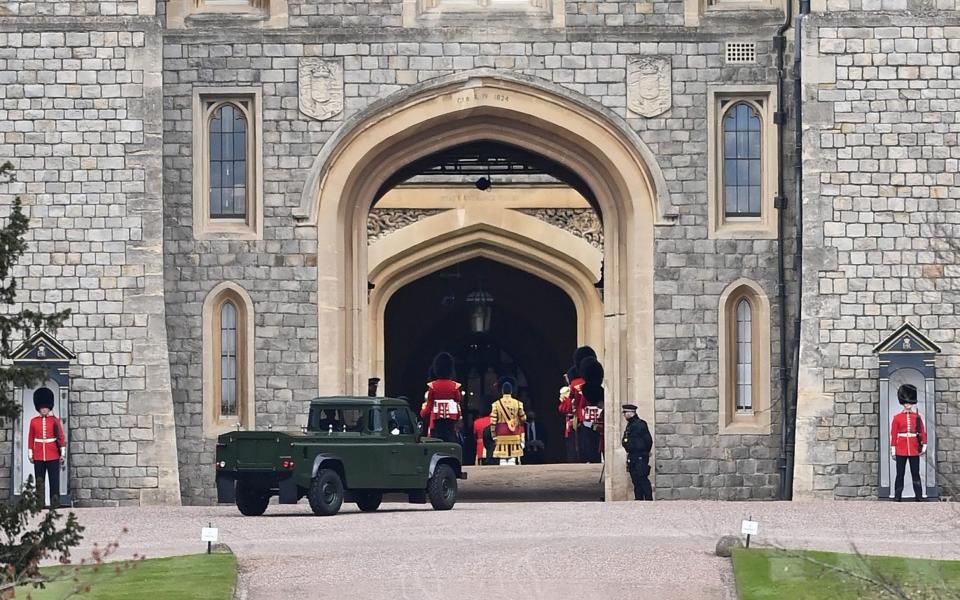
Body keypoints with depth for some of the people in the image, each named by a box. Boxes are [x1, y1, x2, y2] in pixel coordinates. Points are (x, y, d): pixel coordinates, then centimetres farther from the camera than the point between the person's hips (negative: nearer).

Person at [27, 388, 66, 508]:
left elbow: (61, 437, 2)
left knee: (54, 481, -3)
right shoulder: (34, 421, 6)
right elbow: (31, 439, 8)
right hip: (38, 457, 1)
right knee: (39, 482, 3)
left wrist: (63, 452, -4)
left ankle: (55, 503, -4)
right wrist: (30, 454, 5)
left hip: (53, 456, -1)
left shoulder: (55, 421, 3)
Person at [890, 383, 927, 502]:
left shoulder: (917, 417, 7)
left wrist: (924, 446, -1)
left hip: (914, 450, 1)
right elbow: (893, 434, 2)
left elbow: (922, 432, 7)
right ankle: (898, 497, 6)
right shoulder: (897, 418, 3)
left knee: (915, 474, 3)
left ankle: (919, 496, 6)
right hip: (901, 450, -1)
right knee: (900, 474, 2)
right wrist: (893, 451, -2)